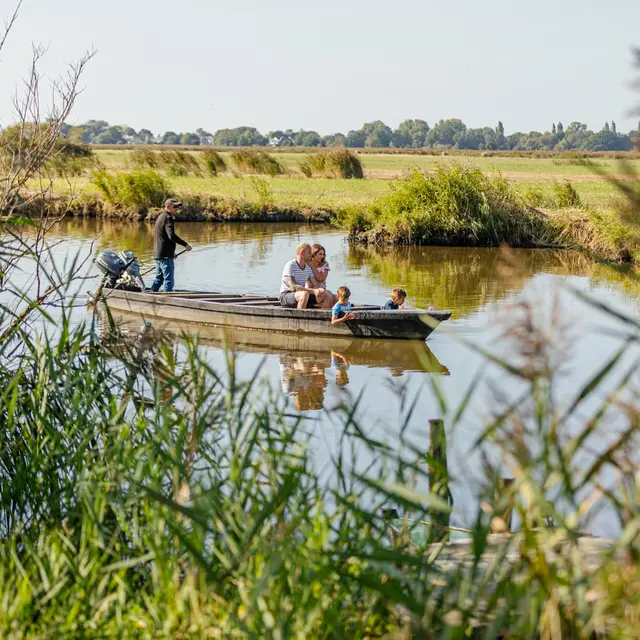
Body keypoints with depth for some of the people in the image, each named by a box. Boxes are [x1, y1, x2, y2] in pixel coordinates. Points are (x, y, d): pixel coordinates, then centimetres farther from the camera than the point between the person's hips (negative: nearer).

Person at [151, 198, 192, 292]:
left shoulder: (160, 217, 19)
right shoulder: (168, 218, -13)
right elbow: (171, 235, -26)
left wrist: (171, 252, 26)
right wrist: (185, 244, -20)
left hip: (158, 255, 10)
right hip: (165, 256, -10)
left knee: (158, 279, 17)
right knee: (169, 281, -7)